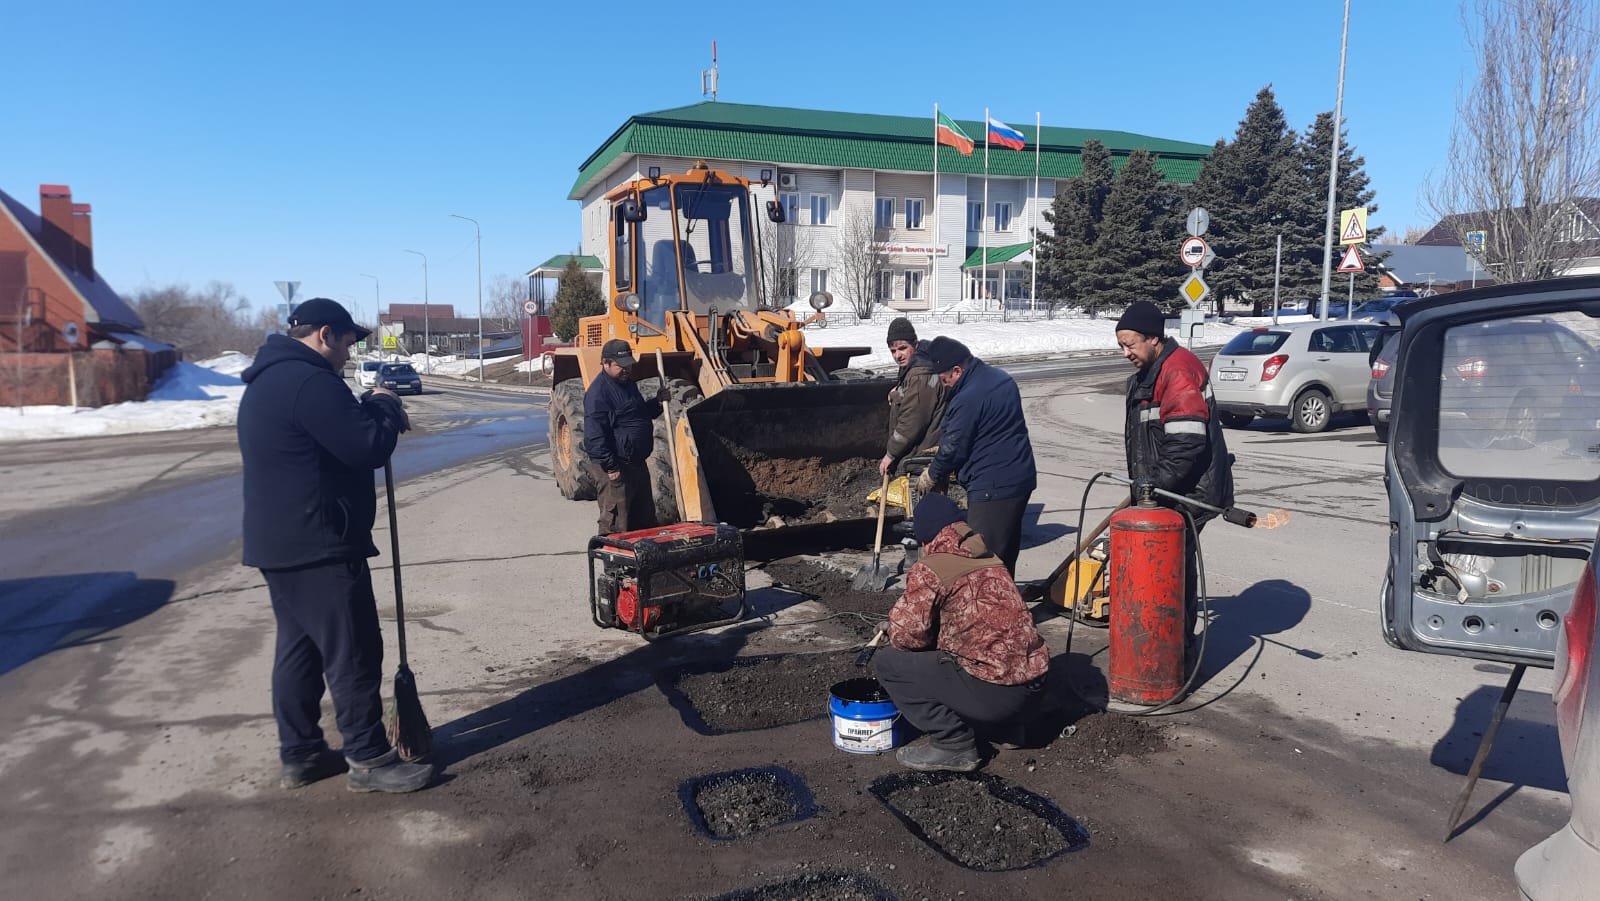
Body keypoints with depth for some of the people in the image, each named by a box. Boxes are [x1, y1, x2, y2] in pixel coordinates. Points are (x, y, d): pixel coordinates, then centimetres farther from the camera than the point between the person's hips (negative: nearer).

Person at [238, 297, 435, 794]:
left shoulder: (268, 381, 16)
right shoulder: (309, 381, -20)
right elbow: (368, 447, -22)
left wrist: (371, 411, 6)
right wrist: (384, 406, -4)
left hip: (280, 541, 11)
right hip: (319, 544, -11)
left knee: (298, 647, 16)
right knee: (353, 653, -3)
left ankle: (299, 754, 24)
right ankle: (369, 759, 5)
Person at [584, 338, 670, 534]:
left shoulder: (628, 384, 14)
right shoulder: (598, 391, -16)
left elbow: (642, 414, 27)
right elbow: (595, 435, -21)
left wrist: (658, 402, 8)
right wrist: (610, 466, -23)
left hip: (636, 463, 10)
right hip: (616, 468, -10)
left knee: (645, 520, 19)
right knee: (616, 524, -4)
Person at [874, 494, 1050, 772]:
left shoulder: (928, 571, -9)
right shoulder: (991, 560, 14)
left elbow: (906, 637, -7)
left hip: (994, 692, -8)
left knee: (888, 662, 3)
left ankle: (955, 745, 1)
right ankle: (1007, 724, 21)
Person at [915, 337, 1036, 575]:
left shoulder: (967, 399, -20)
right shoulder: (1000, 378, 10)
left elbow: (953, 448, -12)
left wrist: (930, 477, 6)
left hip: (992, 486, -10)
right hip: (1020, 477, 10)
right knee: (1007, 550, 20)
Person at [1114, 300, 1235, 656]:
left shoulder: (1179, 371, -18)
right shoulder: (1147, 373, 15)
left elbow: (1188, 440, -25)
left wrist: (1158, 480, -21)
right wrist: (1145, 481, 21)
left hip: (1187, 492, -10)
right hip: (1165, 490, 10)